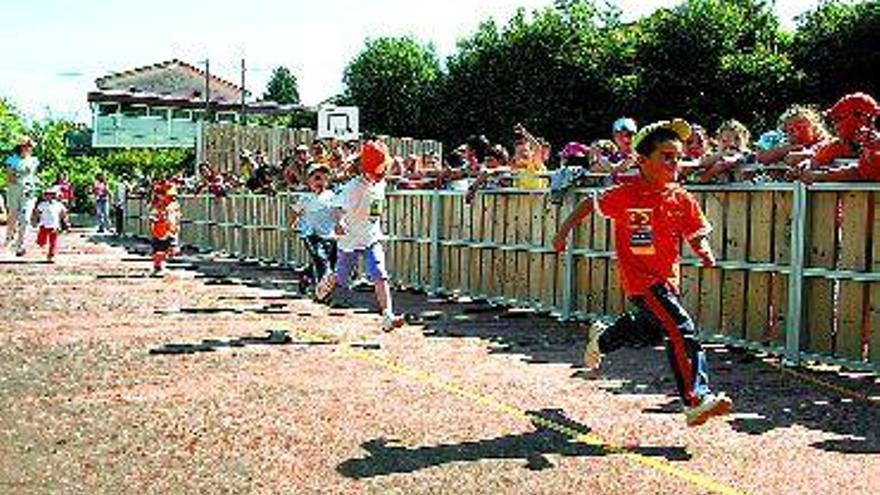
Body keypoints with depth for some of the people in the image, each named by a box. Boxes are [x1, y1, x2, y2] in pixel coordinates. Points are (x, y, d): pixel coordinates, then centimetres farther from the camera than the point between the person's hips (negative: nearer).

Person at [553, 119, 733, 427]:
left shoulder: (682, 199, -1)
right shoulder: (626, 195, -14)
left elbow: (696, 236, 2)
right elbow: (591, 205, 1)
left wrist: (705, 253, -19)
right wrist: (564, 232, -1)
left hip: (667, 279, 7)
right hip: (641, 280, -7)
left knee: (650, 330, 25)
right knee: (682, 331, -18)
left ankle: (601, 338, 52)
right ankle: (697, 399, -14)